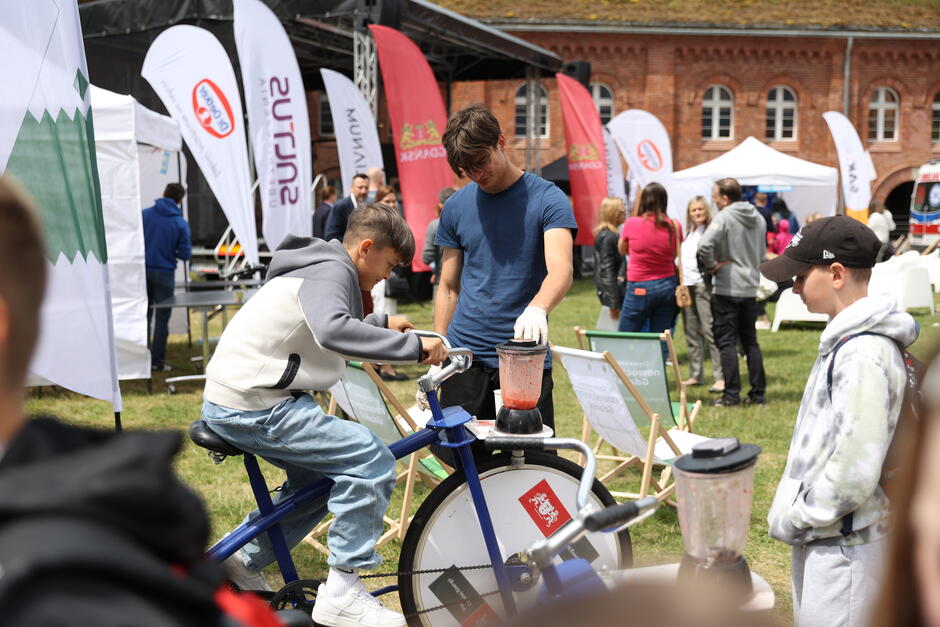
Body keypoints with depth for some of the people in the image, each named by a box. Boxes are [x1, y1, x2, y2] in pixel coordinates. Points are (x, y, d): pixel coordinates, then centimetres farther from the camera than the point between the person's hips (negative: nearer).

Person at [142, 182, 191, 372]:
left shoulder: (145, 214, -4)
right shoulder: (180, 224, -8)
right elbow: (185, 254, -7)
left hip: (144, 270, 3)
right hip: (164, 273, -3)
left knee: (144, 313, 15)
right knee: (162, 317, 6)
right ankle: (157, 361, 7)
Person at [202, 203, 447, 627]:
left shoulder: (318, 264, 20)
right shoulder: (331, 270, -13)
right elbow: (332, 331, -34)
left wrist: (381, 324, 35)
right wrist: (413, 346, -32)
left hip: (230, 404, 11)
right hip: (253, 407, -11)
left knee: (320, 476, 25)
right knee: (373, 461, -15)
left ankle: (242, 563, 29)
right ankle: (342, 593, -10)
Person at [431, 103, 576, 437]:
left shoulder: (546, 199, -4)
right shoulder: (456, 207, 9)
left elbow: (561, 269, -19)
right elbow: (449, 287, 14)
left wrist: (537, 308, -40)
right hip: (465, 359, 3)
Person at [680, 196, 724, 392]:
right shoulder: (688, 233, 17)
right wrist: (681, 283, 16)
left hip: (703, 285, -8)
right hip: (687, 286, 8)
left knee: (710, 330, -11)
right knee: (691, 332, 10)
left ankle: (721, 377, -11)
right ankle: (696, 375, 18)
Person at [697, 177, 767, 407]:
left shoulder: (724, 217, -13)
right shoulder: (758, 218, 10)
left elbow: (704, 246, -27)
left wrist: (711, 266, -13)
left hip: (726, 288, -7)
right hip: (750, 289, 7)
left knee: (727, 342, -2)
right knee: (750, 341, 13)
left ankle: (731, 394, -3)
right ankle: (758, 392, 13)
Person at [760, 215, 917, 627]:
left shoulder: (863, 355, -23)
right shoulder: (846, 340, 9)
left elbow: (853, 470, -25)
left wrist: (794, 519, -14)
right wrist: (797, 513, 13)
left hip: (844, 545, -10)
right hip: (824, 536, 10)